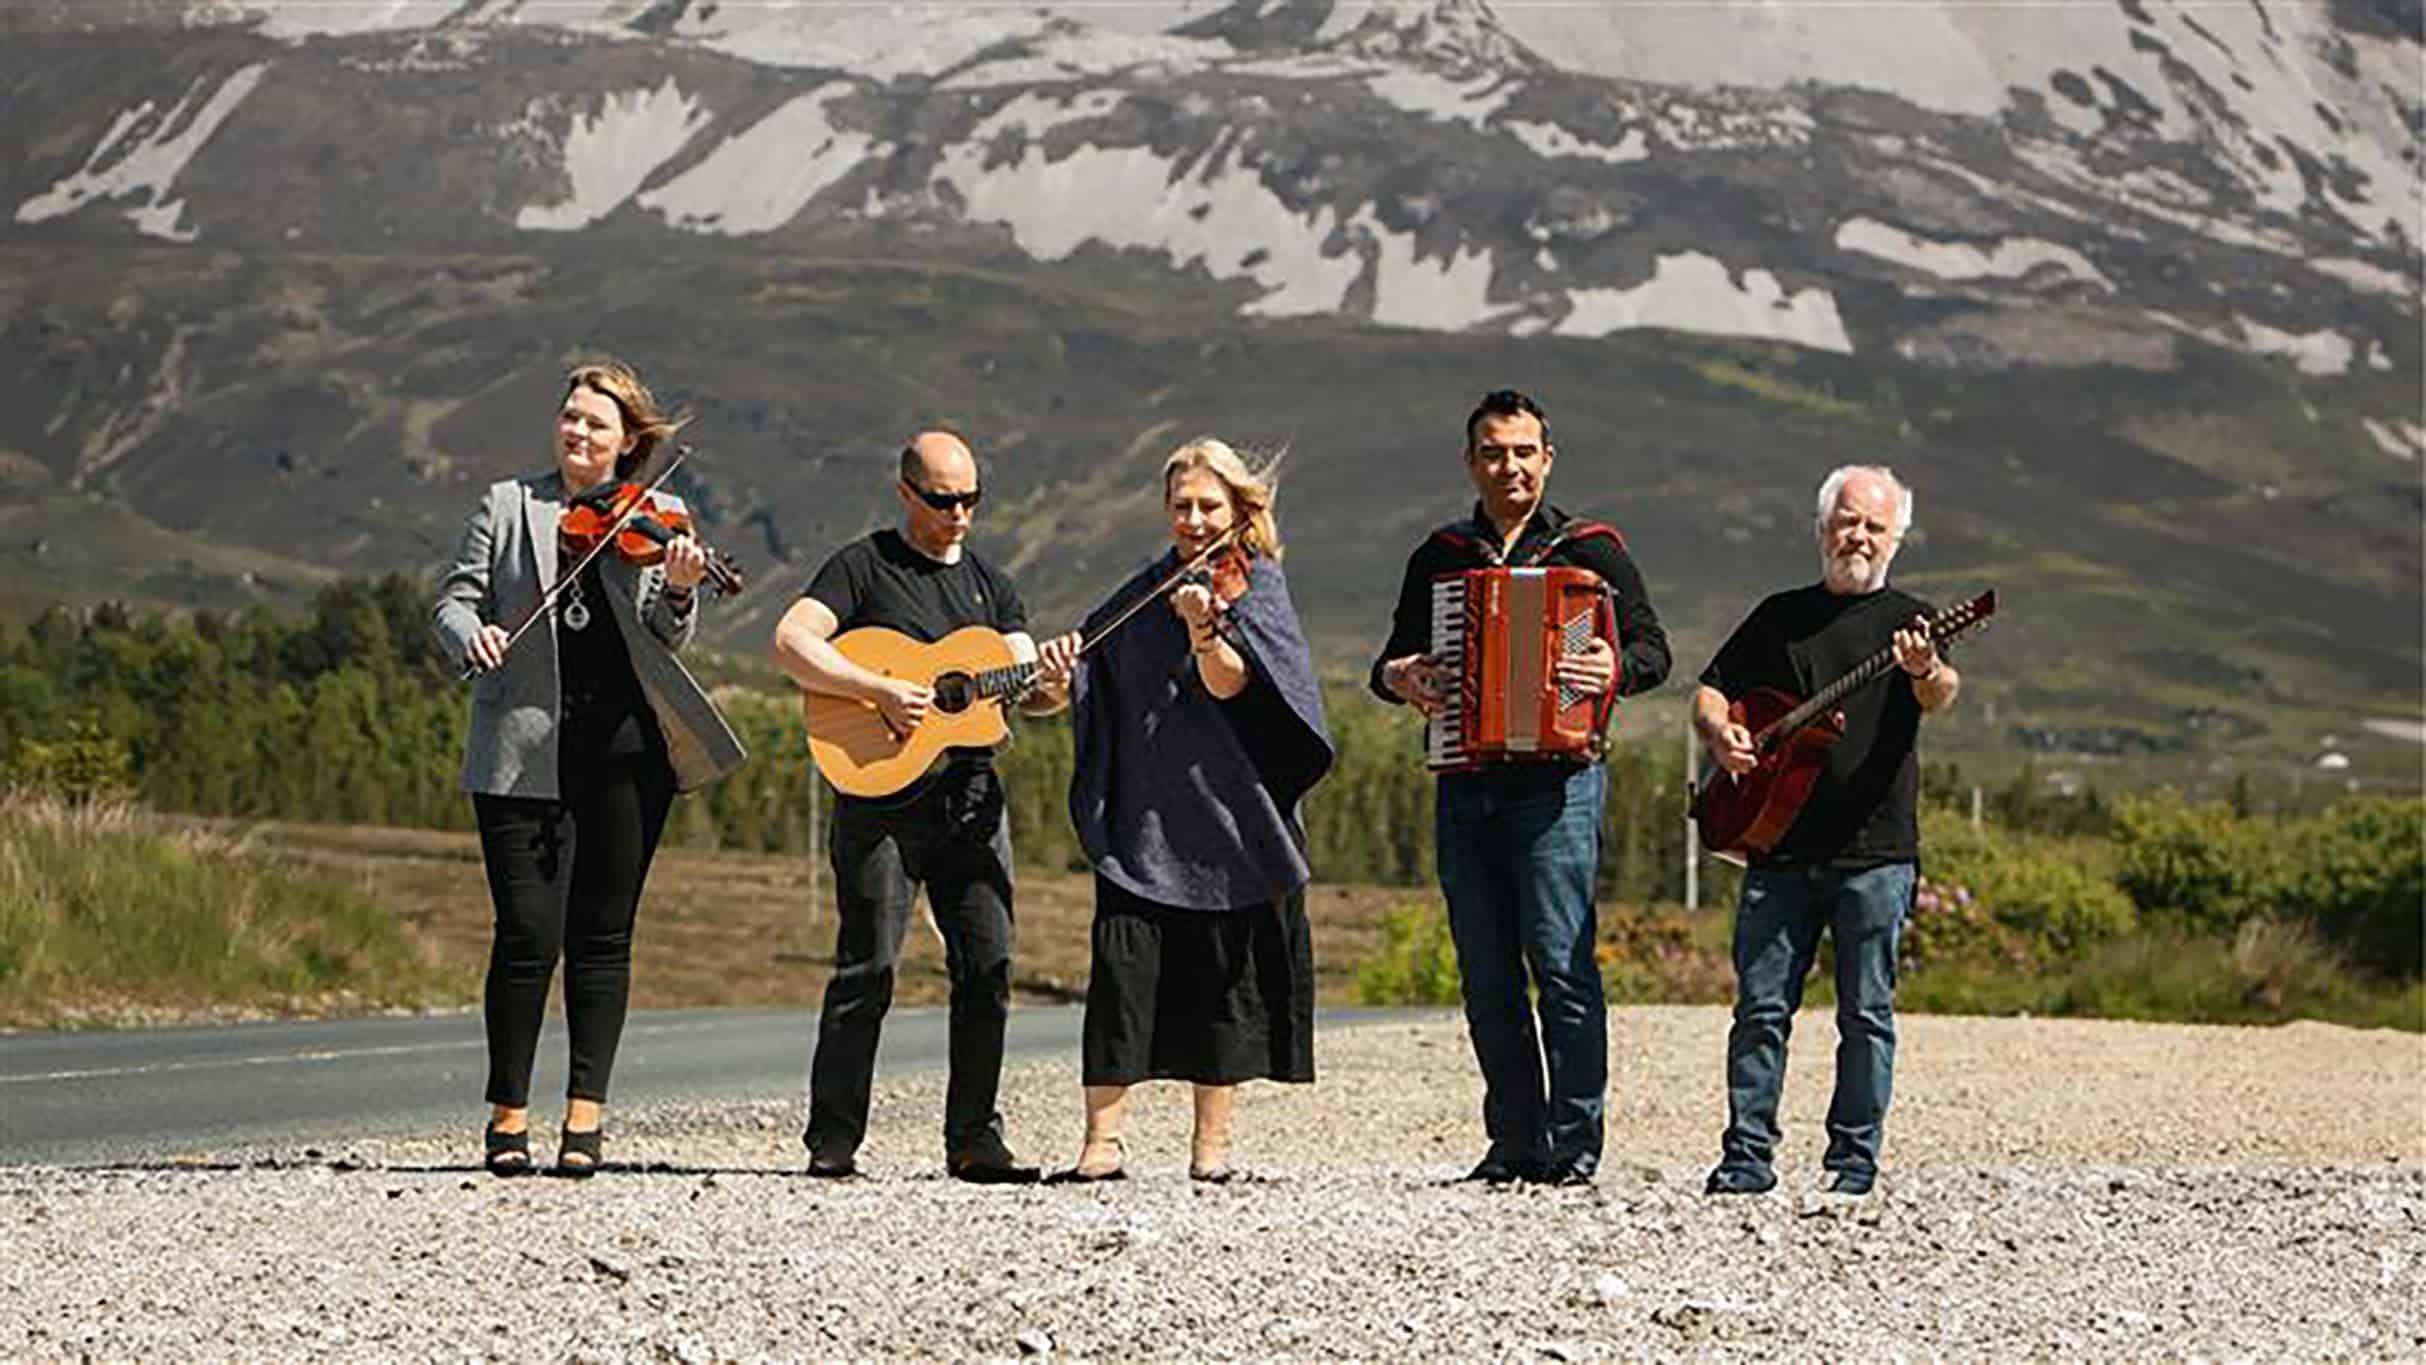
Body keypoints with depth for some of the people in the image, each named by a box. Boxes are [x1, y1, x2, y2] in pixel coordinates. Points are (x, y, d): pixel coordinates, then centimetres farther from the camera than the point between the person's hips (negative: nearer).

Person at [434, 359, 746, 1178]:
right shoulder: (509, 506, 9)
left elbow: (669, 638, 1)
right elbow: (456, 599, 6)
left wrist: (677, 592, -21)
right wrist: (472, 637, -16)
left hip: (624, 747, 1)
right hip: (524, 748, -1)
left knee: (602, 935, 3)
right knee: (529, 933, -7)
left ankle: (585, 1113, 8)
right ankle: (508, 1113, 5)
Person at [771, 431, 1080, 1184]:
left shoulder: (988, 583, 18)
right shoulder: (863, 566, 1)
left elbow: (1028, 695, 13)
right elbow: (790, 642, -13)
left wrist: (1050, 683, -11)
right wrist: (881, 691, -21)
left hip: (971, 792, 5)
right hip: (879, 791, -5)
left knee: (988, 966, 1)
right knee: (868, 967, -5)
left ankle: (973, 1138, 8)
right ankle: (832, 1140, 2)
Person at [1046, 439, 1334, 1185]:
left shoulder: (1254, 586, -1)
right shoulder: (1141, 595, 11)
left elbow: (1230, 683, -17)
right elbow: (1092, 677, 15)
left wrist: (1204, 628, -36)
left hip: (1226, 819, -2)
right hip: (1140, 817, 2)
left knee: (1224, 973, 3)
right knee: (1123, 966, -9)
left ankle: (1212, 1144, 13)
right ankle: (1102, 1140, -11)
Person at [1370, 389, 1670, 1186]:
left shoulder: (1589, 549, 6)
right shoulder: (1438, 557, 17)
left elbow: (1653, 649, 3)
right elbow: (1392, 661, 20)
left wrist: (1614, 670, -19)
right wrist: (1401, 678, -3)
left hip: (1555, 779, -4)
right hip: (1464, 784, 4)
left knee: (1562, 962, -9)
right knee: (1487, 976, 5)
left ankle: (1576, 1144, -6)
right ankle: (1515, 1142, 11)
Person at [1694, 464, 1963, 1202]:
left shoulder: (1907, 621, 5)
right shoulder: (1781, 615, 14)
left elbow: (1940, 696, -14)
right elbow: (1711, 691, 18)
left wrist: (1926, 672, -38)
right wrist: (1720, 734, -5)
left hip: (1874, 853, -2)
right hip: (1780, 845, 2)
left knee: (1866, 1014, 1)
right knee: (1761, 1006, 0)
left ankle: (1854, 1159, 7)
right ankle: (1747, 1155, 5)